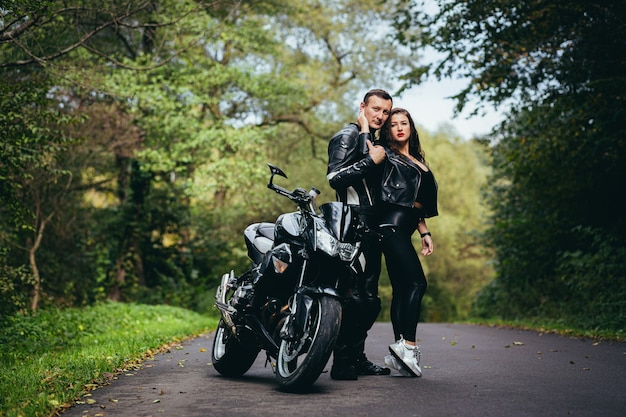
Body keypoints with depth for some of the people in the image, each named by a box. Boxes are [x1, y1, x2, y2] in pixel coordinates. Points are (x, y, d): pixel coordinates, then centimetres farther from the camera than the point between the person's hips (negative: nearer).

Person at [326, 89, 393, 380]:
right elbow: (335, 177, -17)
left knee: (369, 300, 11)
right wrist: (371, 161, -16)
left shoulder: (373, 143, 25)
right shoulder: (347, 137, -4)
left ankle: (357, 358, 18)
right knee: (355, 295, -14)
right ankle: (342, 363, -11)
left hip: (372, 227, 10)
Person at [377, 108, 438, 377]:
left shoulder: (417, 161, 25)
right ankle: (408, 344, -19)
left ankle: (399, 353, 2)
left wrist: (425, 233, 18)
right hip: (392, 226, -8)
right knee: (417, 282, -16)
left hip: (403, 230, 8)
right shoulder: (387, 155, 3)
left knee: (401, 289, 3)